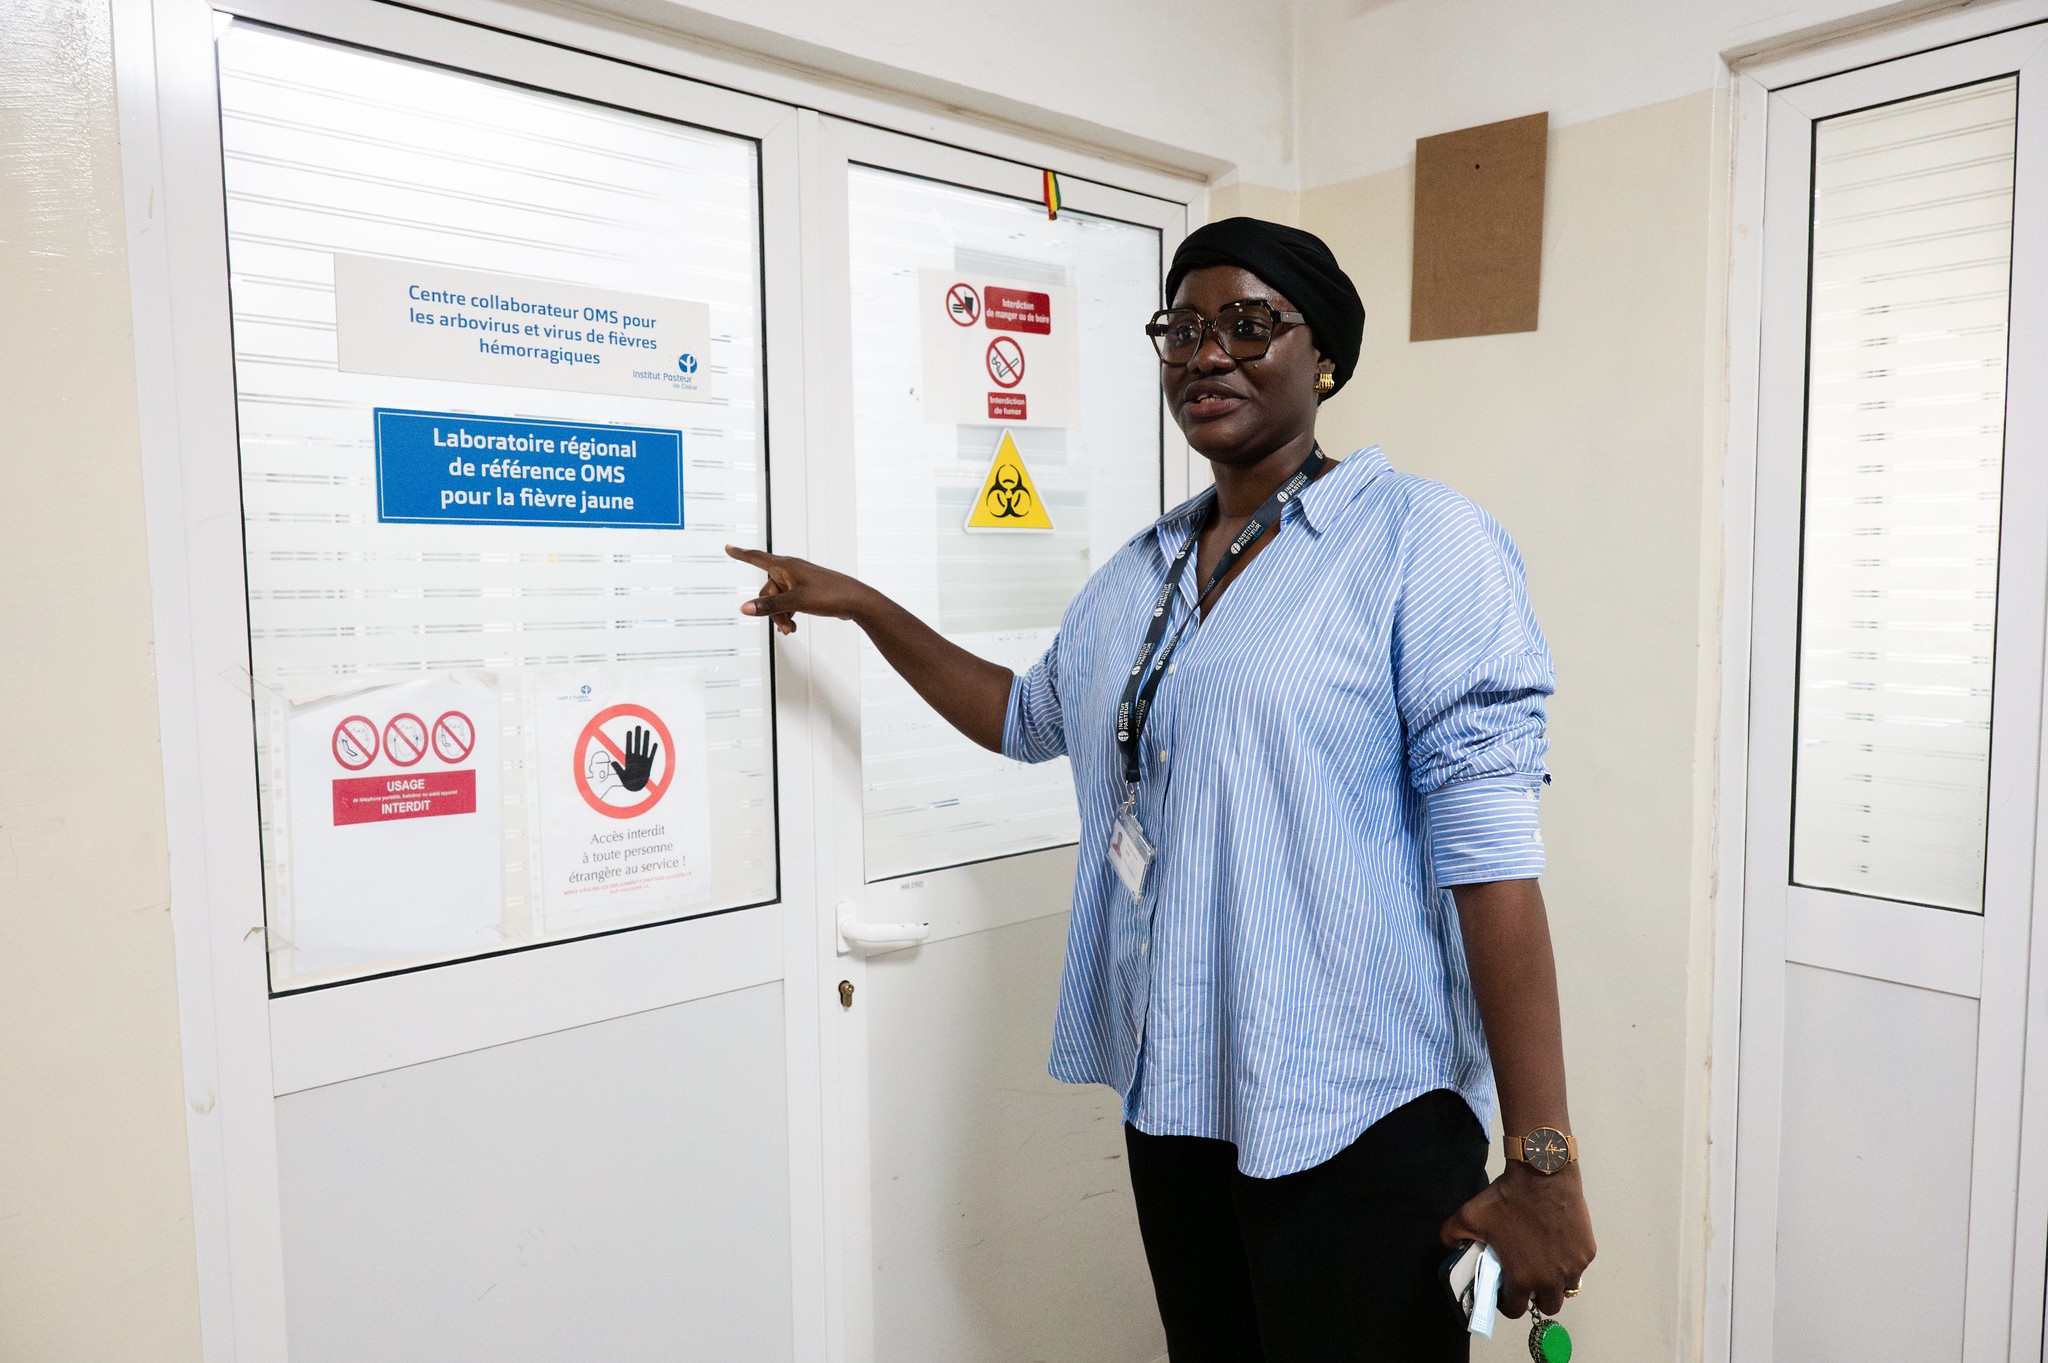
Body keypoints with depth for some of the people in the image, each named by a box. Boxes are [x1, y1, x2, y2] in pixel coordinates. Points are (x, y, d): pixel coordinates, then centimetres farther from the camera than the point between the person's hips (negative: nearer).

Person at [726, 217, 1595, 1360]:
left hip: (1357, 1110, -6)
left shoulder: (1421, 541, -11)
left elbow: (1489, 846, -17)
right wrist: (864, 606, 18)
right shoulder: (1142, 572, 11)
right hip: (1172, 1091, 7)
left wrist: (1542, 1163, -18)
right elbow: (1029, 717, 25)